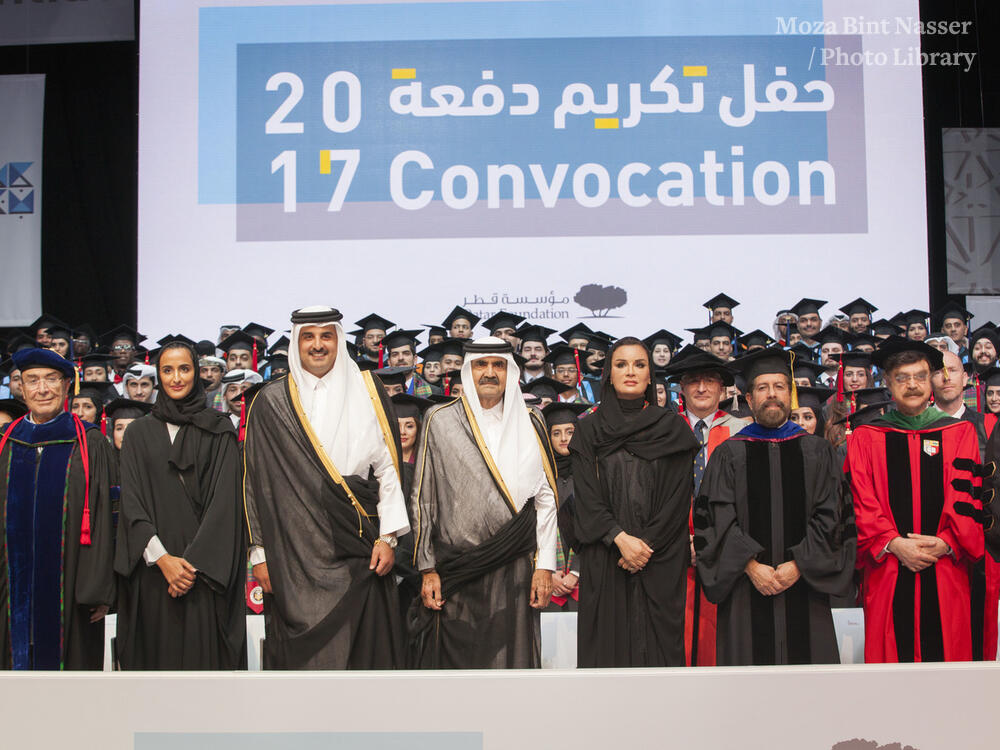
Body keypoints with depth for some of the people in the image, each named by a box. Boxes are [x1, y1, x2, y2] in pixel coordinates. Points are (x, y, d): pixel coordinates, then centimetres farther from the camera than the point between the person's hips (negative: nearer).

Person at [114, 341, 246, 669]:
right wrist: (162, 557, -11)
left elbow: (224, 499, -3)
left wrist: (194, 562, -13)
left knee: (204, 651, -3)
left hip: (204, 565, -2)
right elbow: (131, 501, 3)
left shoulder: (218, 430, 4)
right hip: (153, 568, 2)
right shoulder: (140, 433, 10)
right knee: (158, 652, 2)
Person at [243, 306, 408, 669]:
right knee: (303, 653, 1)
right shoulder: (270, 403, 4)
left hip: (358, 551, 1)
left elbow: (388, 467, 4)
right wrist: (260, 552, 1)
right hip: (295, 555, 0)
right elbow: (256, 480, 5)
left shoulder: (367, 393, 6)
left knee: (364, 649, 2)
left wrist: (387, 537, -2)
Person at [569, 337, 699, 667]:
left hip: (661, 562, 0)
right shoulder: (589, 429, 7)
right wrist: (620, 538, -14)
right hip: (604, 561, 0)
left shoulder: (672, 428, 6)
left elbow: (679, 497, 0)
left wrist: (647, 545, -10)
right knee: (608, 643, 0)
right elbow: (586, 495, -1)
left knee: (659, 644, -1)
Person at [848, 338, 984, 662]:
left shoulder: (960, 433, 10)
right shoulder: (865, 438, 7)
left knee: (945, 649, 0)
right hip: (887, 572, 0)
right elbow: (863, 502, 0)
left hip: (945, 572, 1)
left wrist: (945, 543, -12)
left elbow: (968, 499, 3)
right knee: (892, 650, 0)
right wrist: (893, 543, -13)